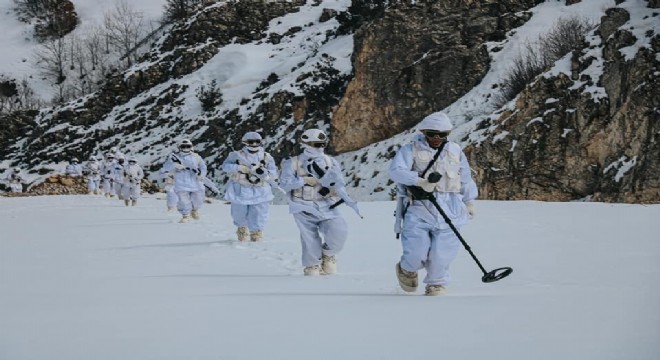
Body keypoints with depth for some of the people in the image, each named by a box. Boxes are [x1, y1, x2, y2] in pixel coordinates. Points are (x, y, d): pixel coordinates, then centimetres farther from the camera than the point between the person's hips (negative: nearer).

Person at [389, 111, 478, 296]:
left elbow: (465, 179, 26)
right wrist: (420, 181, -25)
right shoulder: (411, 150, 1)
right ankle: (407, 269, 25)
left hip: (448, 209, 3)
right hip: (419, 206, -3)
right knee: (417, 251, -8)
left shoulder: (455, 151, 15)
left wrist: (469, 201, 29)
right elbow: (396, 170, -14)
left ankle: (437, 283, 18)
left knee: (441, 252, -6)